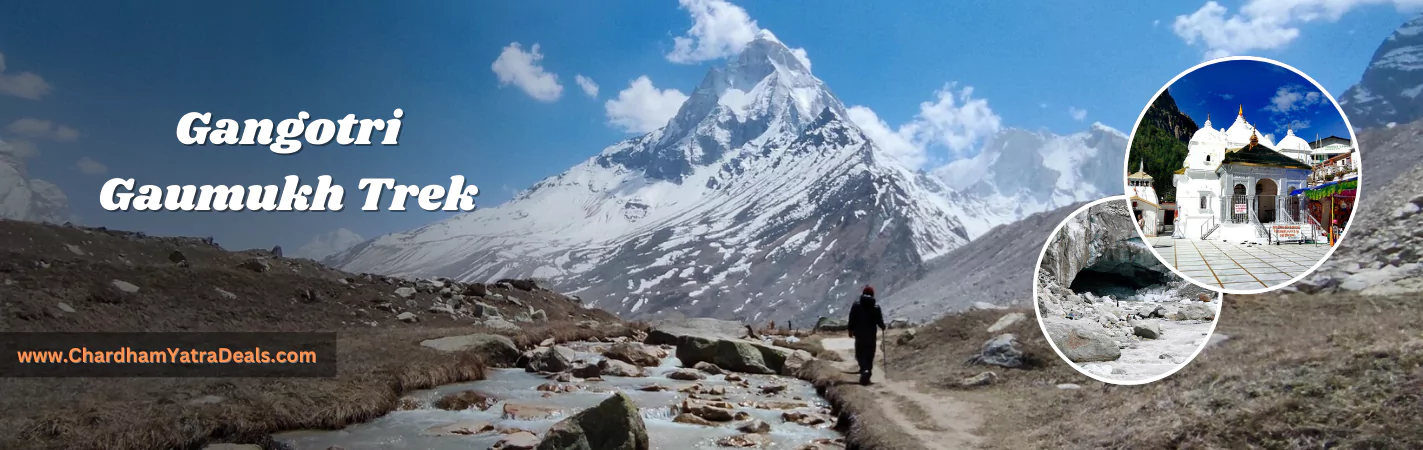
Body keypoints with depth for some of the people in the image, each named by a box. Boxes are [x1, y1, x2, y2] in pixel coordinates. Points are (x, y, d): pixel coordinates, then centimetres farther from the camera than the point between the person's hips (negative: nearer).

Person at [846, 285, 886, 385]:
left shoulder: (856, 306, -5)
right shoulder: (876, 308, -5)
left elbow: (851, 320, -5)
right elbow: (880, 322, -3)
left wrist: (850, 331, 8)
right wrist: (883, 327, 19)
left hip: (859, 335, -1)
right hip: (871, 335, 1)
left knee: (860, 354, 4)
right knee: (870, 355, 11)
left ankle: (864, 370, -23)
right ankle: (867, 374, 9)